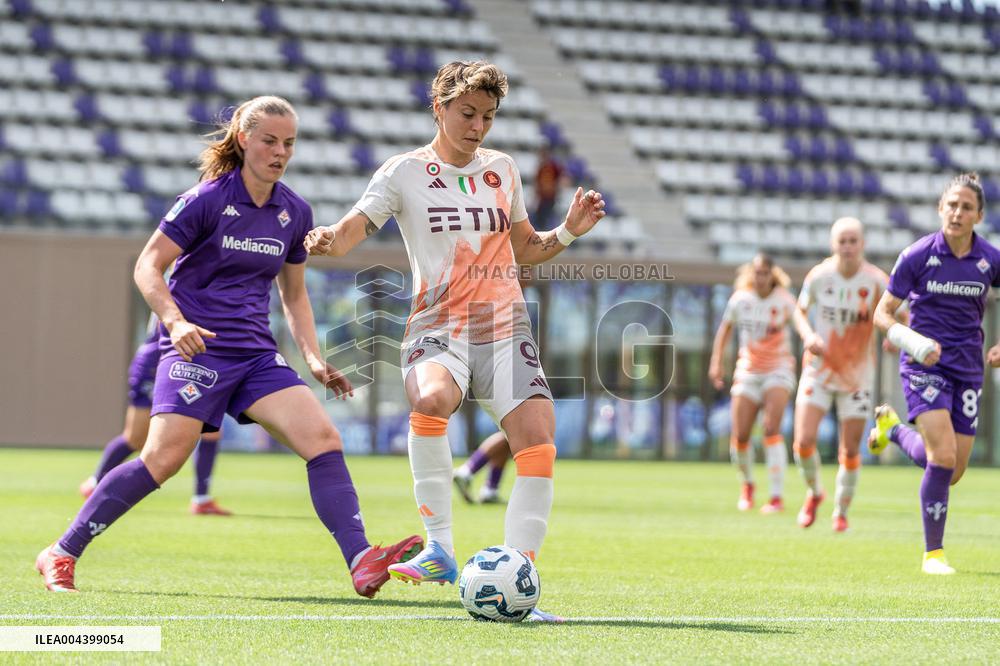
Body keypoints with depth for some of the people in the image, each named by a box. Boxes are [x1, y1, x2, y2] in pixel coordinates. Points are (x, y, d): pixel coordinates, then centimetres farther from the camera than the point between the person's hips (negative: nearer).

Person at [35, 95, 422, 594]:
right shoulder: (207, 200, -7)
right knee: (164, 459, -17)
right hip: (196, 346, -5)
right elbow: (147, 266, -5)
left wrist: (314, 359, 7)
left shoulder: (295, 213, 10)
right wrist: (175, 321, -21)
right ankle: (62, 554, -4)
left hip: (256, 353, 5)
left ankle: (362, 562, -20)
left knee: (323, 439, -14)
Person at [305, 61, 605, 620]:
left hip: (505, 329, 3)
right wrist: (327, 240, -29)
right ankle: (440, 548, -21)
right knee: (432, 399, -36)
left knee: (538, 438, -16)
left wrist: (568, 232, 7)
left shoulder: (502, 169, 15)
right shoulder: (406, 172, 4)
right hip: (438, 329, -3)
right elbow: (351, 231, -6)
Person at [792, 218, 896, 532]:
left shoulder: (876, 281, -12)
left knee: (850, 450, 2)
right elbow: (801, 310, 9)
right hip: (819, 368, 1)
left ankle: (841, 512, 24)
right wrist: (808, 335, -11)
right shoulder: (818, 276, -7)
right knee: (804, 441, -13)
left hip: (857, 375, -1)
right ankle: (814, 492, 17)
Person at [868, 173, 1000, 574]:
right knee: (943, 458, -20)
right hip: (925, 365, -4)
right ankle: (933, 553, -5)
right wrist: (912, 341, -20)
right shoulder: (917, 256, -9)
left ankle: (893, 430, 36)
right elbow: (882, 313, -2)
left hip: (968, 370, 4)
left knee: (952, 473, 6)